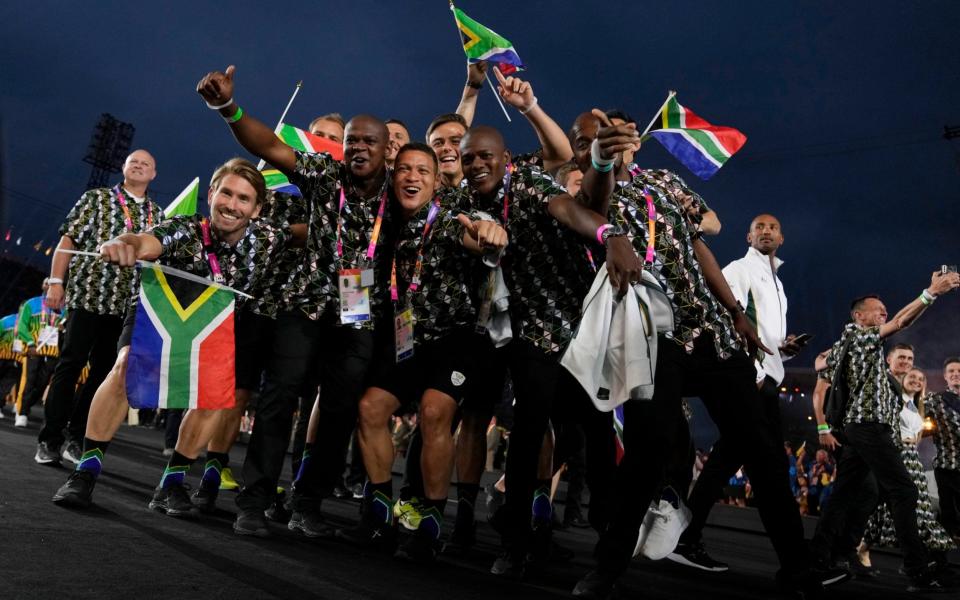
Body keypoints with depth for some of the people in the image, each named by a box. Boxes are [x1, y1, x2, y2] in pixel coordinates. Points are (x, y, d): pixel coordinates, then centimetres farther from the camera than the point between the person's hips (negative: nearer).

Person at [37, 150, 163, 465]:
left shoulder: (157, 214, 14)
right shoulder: (97, 198, 6)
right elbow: (68, 239, 2)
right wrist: (56, 281, -7)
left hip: (128, 304, 3)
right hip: (86, 293, -3)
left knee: (105, 370, 6)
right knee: (70, 365, -2)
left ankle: (78, 439, 15)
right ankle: (50, 440, 4)